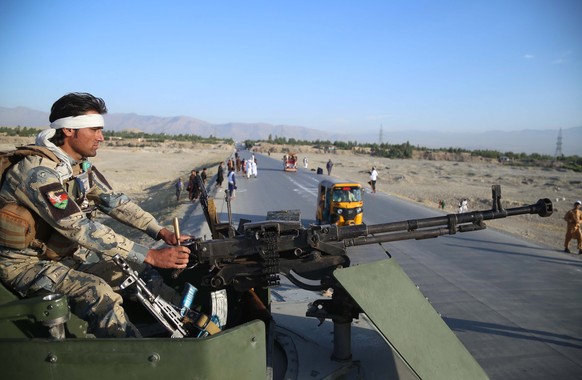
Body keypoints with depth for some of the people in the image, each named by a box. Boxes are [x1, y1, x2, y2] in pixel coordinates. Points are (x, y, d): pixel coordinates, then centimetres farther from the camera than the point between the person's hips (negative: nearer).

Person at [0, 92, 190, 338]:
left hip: (64, 252, 8)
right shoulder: (38, 170, -27)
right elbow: (81, 228, -33)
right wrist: (151, 256, -35)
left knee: (139, 271, -4)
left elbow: (114, 201, -1)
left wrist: (160, 231, -15)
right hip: (25, 262, -8)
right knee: (98, 293, -30)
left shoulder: (82, 166, -1)